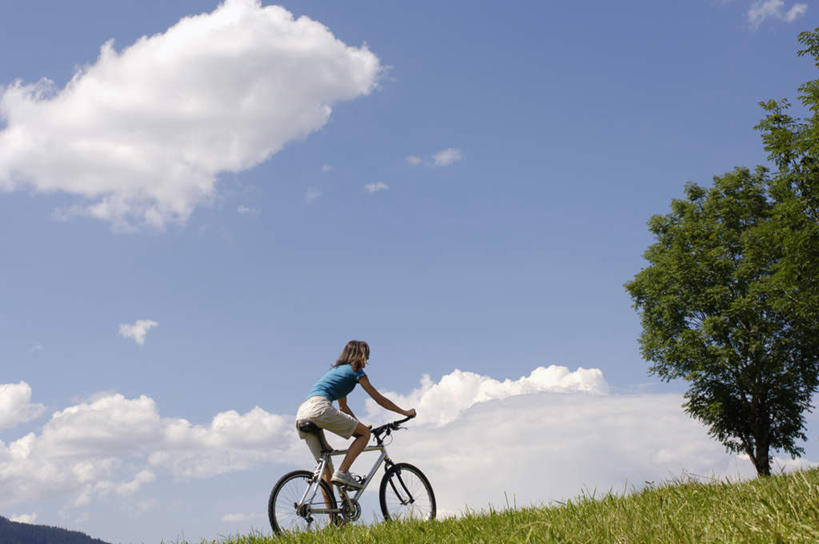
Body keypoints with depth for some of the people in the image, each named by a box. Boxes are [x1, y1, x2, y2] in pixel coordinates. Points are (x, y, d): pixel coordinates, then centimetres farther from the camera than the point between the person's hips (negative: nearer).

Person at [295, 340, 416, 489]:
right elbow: (379, 399, 13)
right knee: (365, 434, 2)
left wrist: (358, 425, 46)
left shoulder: (337, 370, 34)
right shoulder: (355, 371, 10)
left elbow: (343, 407, 41)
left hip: (301, 415, 8)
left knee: (326, 469, 12)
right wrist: (406, 413, 23)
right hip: (319, 408, -8)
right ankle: (342, 472, -11)